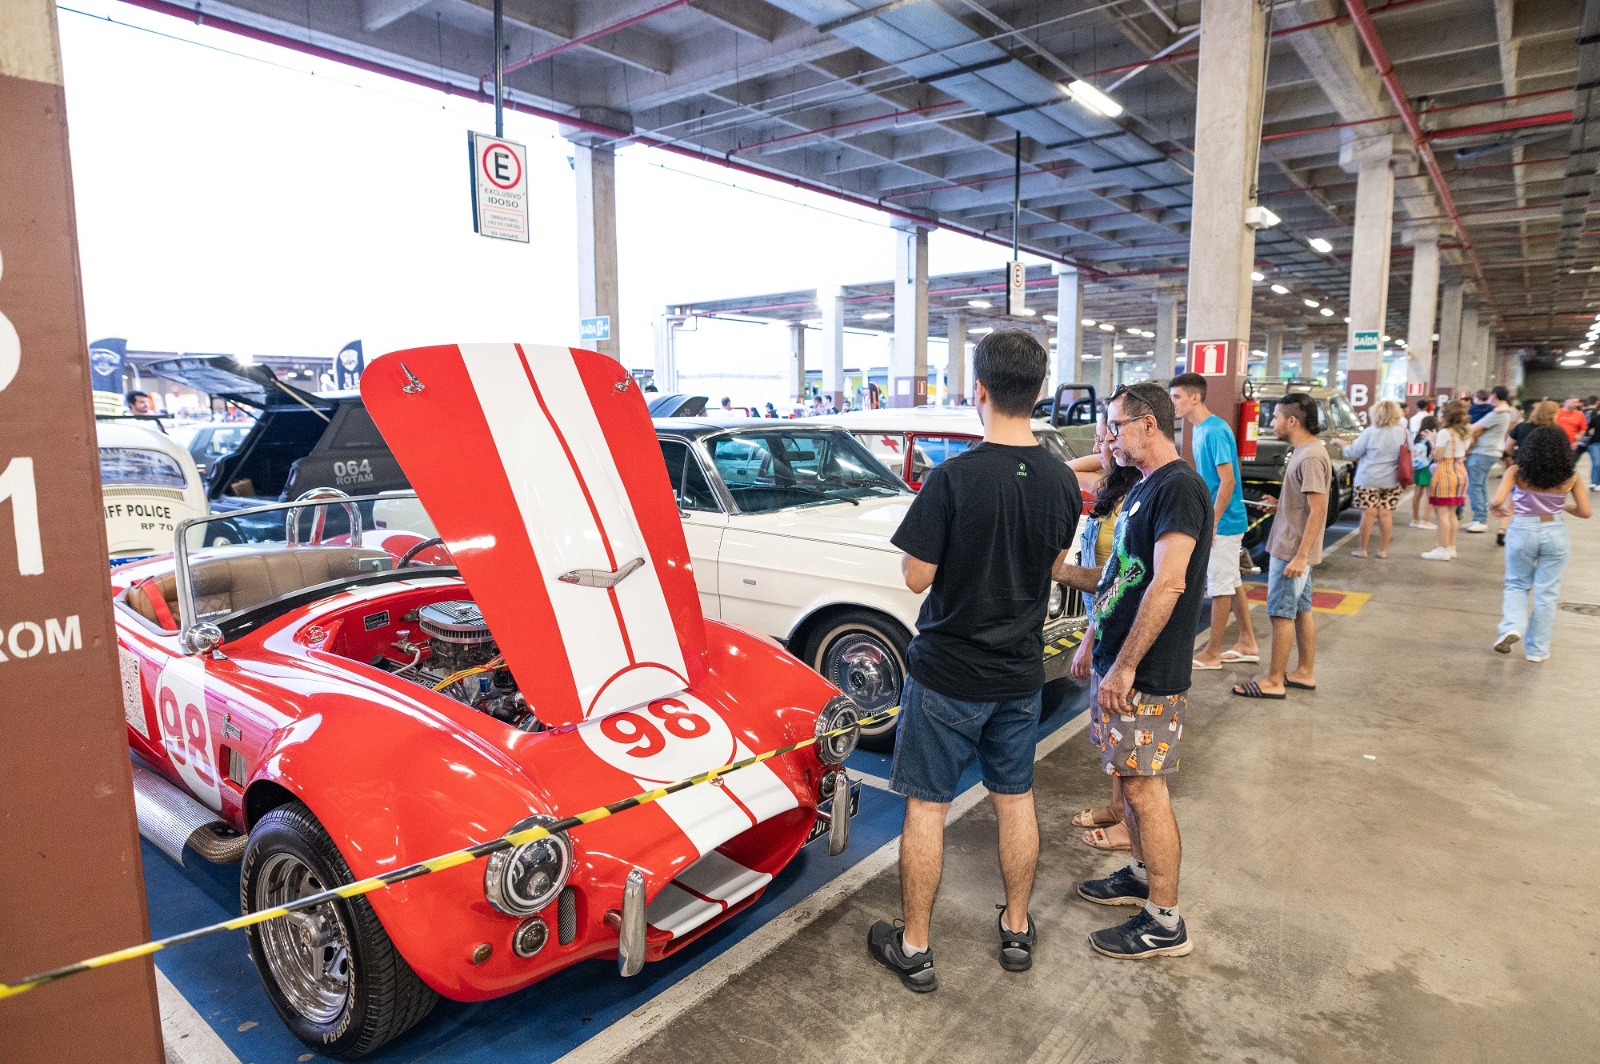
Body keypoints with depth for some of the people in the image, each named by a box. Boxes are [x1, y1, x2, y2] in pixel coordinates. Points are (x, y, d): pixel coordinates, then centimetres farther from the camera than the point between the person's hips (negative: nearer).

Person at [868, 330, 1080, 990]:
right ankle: (1017, 930, 36)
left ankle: (913, 949, 22)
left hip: (948, 675, -5)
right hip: (1020, 674, 6)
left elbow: (916, 578, -16)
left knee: (926, 807, 8)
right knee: (1015, 800, 19)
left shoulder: (954, 478, -22)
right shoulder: (1061, 481, -3)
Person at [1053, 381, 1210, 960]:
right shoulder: (1144, 488, 15)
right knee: (1129, 778, 20)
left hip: (1147, 674, -9)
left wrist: (1124, 668, -26)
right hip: (1117, 662, 9)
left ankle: (1164, 923, 13)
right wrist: (1057, 569, 12)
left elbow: (1167, 584, -25)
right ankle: (1142, 875, 37)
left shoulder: (1179, 487, -17)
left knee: (1144, 787, -1)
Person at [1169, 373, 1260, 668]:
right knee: (1232, 582, 16)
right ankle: (1247, 643, 27)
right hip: (1222, 520, 9)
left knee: (1220, 587, 0)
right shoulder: (1200, 430, 10)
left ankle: (1211, 653, 10)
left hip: (1222, 522, -9)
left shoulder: (1215, 431, -19)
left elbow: (1228, 481, -23)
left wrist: (1211, 523, -21)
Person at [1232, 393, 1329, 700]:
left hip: (1292, 551, -10)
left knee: (1281, 614, -3)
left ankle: (1274, 682, 6)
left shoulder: (1311, 457, -21)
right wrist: (1279, 502, 9)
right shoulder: (1304, 451, 10)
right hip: (1293, 549, 10)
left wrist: (1299, 556, -25)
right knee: (1301, 610, 16)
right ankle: (1305, 672, 27)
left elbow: (1318, 511, -24)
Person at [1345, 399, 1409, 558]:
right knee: (1386, 514, 9)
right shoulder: (1403, 432, 1)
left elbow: (1354, 452, -6)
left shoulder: (1371, 432, -11)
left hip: (1369, 480, -4)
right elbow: (1408, 454, 12)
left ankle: (1362, 549, 8)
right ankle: (1383, 550, 15)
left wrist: (1344, 448, 13)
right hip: (1392, 480, 4)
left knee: (1369, 513, 1)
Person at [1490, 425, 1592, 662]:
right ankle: (1537, 649, 18)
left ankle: (1512, 627, -6)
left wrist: (1499, 509, 3)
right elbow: (1584, 511, 0)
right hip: (1555, 534, 1)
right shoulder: (1570, 476, -5)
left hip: (1522, 531, -1)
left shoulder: (1517, 472, -10)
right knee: (1546, 593, 10)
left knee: (1517, 585, 19)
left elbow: (1497, 501, -19)